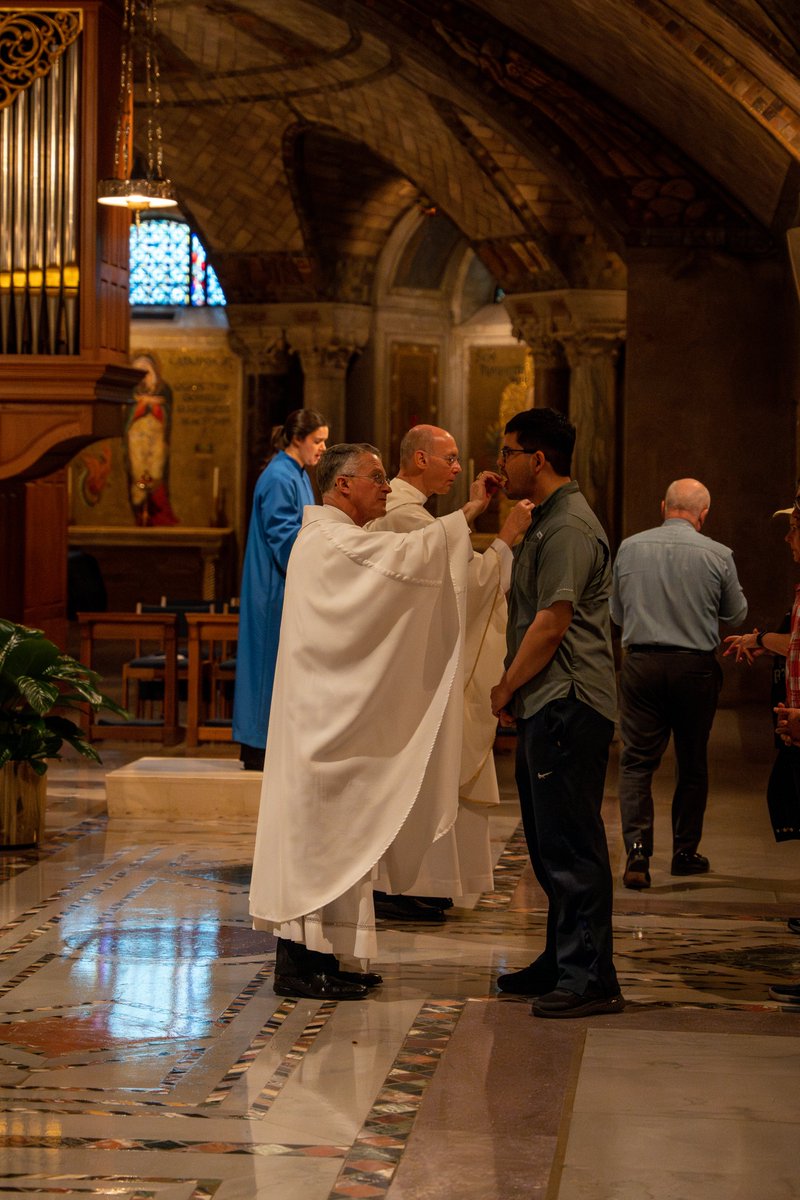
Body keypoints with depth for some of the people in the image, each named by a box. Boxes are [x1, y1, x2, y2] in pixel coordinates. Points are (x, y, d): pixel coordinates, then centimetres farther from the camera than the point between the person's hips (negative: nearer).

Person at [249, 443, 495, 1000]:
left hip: (340, 715, 11)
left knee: (333, 834, 12)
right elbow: (409, 555, -27)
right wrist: (469, 513, -22)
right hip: (325, 717, -11)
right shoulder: (330, 540, -16)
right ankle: (299, 963, -3)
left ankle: (319, 958, 16)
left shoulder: (340, 540, 19)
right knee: (318, 829, -7)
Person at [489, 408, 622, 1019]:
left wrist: (507, 688, -9)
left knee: (571, 844, -10)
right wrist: (513, 691, 16)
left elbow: (552, 622, -19)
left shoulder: (570, 527, -14)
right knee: (550, 842, 16)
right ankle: (563, 962, 24)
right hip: (547, 706, 11)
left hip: (568, 706, -11)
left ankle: (590, 979, -8)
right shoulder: (548, 521, 20)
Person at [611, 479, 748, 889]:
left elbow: (616, 613, 10)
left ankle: (637, 848, -15)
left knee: (636, 762, 2)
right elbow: (736, 613, 8)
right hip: (696, 667, -1)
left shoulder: (630, 548, -1)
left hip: (641, 664, 1)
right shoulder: (717, 555, -7)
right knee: (692, 765, 13)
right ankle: (685, 852, 22)